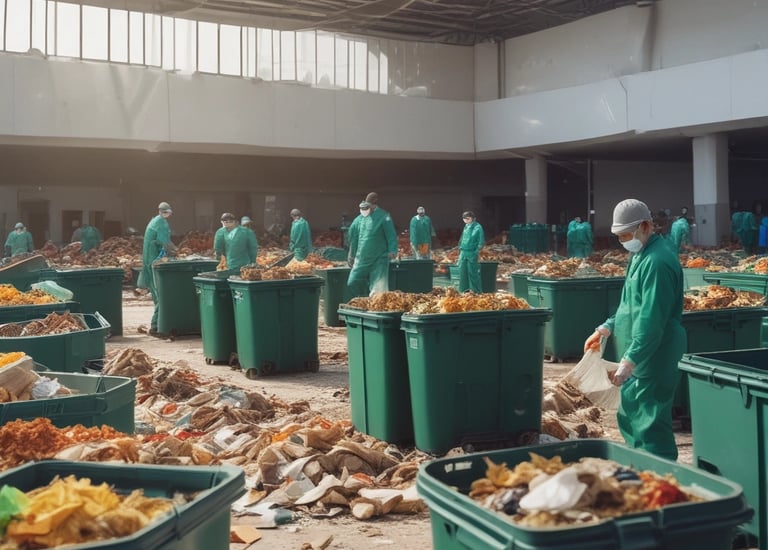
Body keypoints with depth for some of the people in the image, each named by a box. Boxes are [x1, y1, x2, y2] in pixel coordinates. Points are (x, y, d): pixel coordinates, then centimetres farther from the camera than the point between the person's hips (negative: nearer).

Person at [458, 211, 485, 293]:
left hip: (472, 253, -7)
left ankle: (477, 290, 5)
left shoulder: (478, 227, -9)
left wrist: (477, 251, -13)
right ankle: (464, 289, 17)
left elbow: (481, 241, -9)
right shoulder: (466, 226, 12)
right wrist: (460, 247, 15)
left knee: (472, 272, -4)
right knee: (462, 271, 7)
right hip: (463, 252, 7)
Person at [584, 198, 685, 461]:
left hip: (653, 360, -11)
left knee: (650, 425, -6)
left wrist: (630, 360, -28)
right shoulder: (641, 255, 14)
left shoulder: (657, 262, -20)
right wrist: (607, 328, 14)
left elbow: (651, 319, -26)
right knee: (628, 419, 19)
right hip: (638, 358, 11)